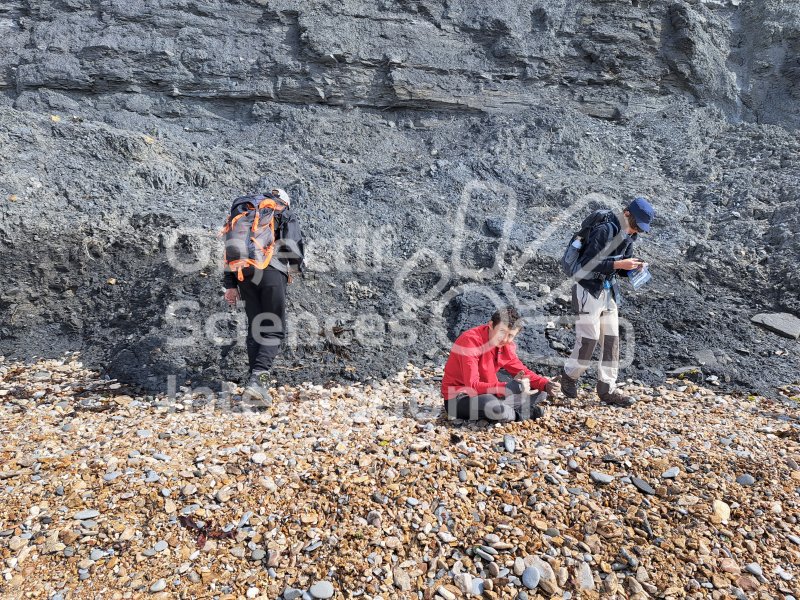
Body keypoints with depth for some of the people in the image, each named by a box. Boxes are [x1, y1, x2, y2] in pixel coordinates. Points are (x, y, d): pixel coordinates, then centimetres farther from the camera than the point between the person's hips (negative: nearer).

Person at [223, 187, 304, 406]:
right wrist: (293, 268, 20)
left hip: (244, 273, 5)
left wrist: (230, 284, 17)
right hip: (271, 271, -5)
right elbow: (294, 247, -1)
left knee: (255, 328, 12)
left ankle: (258, 379, 9)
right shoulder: (287, 216, 16)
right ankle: (258, 378, -21)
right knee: (274, 329, -4)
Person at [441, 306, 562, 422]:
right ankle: (519, 413, -9)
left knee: (540, 391, 3)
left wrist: (546, 385, -13)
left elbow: (523, 372, 7)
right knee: (493, 406, -40)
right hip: (459, 398, -7)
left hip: (488, 394, 8)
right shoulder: (471, 341, -25)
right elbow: (473, 386, -30)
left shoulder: (506, 345, -1)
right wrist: (510, 387, -34)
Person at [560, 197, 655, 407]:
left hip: (609, 291, 8)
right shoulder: (604, 230, -18)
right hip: (588, 289, -8)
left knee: (611, 340, 5)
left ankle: (607, 389, 13)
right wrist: (618, 264, -27)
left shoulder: (628, 234, 8)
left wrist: (634, 267, -6)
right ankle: (570, 375, 18)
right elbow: (587, 264, -24)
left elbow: (621, 269, 15)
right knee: (589, 339, -7)